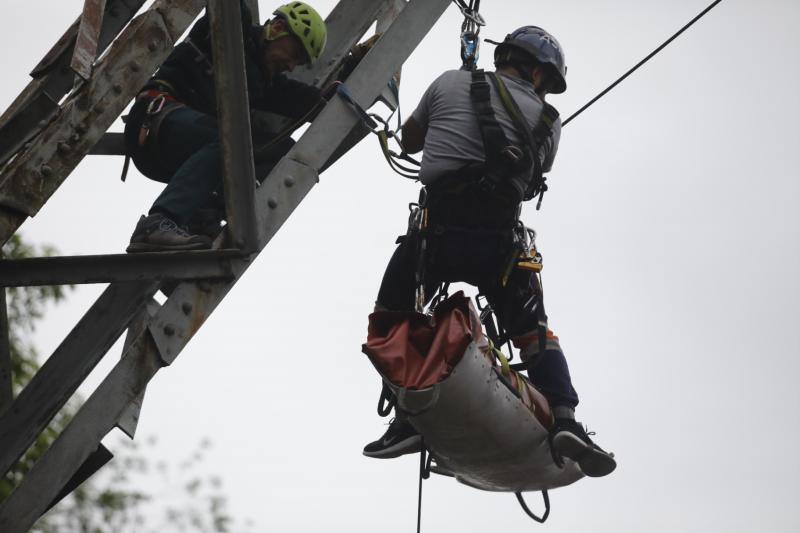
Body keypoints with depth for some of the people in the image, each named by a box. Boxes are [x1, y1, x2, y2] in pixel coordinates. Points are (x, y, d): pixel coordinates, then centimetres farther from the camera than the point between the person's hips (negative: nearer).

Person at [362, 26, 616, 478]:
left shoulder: (452, 83, 11)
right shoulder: (548, 122, 12)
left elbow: (409, 139, 25)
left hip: (436, 228, -1)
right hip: (500, 240, 1)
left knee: (391, 317, 18)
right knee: (534, 331, 18)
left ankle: (408, 416, 2)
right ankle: (565, 419, -2)